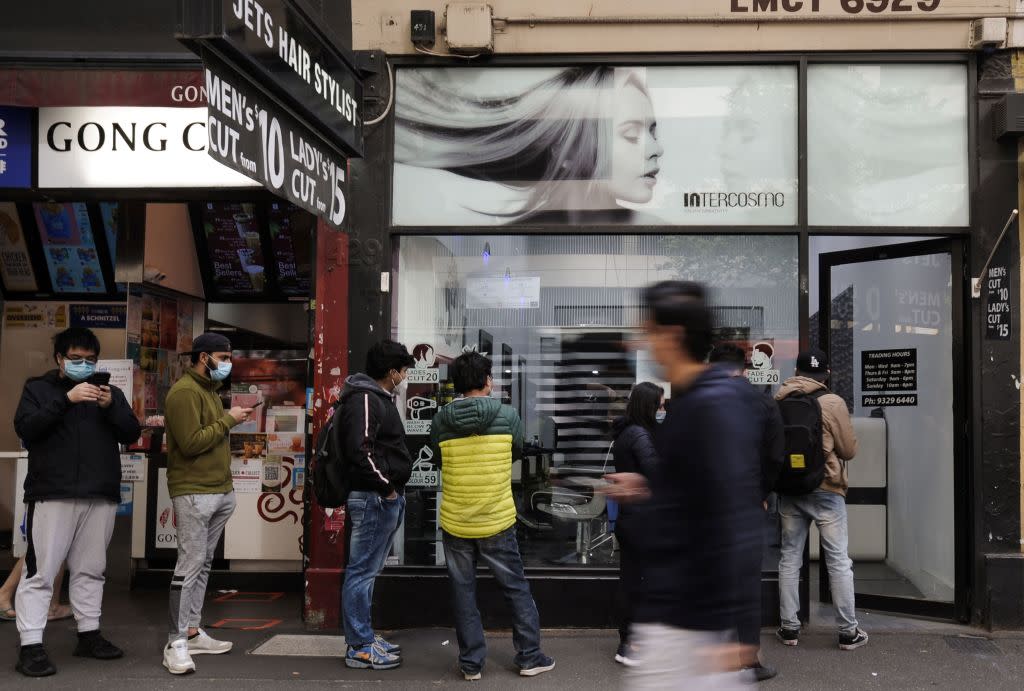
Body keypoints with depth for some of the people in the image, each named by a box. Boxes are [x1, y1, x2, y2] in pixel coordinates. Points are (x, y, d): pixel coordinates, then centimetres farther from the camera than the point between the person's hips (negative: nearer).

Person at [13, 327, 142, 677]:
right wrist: (66, 400, -20)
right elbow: (25, 428, -9)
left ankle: (89, 635, 21)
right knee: (40, 572, -5)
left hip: (101, 497, 3)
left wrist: (111, 407, -13)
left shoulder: (110, 392, 14)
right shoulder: (38, 388, 6)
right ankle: (30, 646, -1)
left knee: (90, 570, 11)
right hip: (50, 495, -3)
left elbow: (132, 434, 5)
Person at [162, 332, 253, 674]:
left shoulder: (209, 389, 18)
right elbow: (191, 443, -20)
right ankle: (176, 643, -2)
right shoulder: (184, 392, -13)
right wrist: (227, 420, -15)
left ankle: (192, 633, 17)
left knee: (204, 563, 11)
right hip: (194, 493, -9)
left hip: (221, 491, 9)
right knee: (190, 564, -8)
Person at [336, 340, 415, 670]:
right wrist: (385, 486, -17)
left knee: (368, 572, 16)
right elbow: (359, 449, -25)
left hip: (386, 498, 11)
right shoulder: (364, 399, -14)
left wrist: (393, 490, 13)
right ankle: (359, 648, 4)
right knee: (361, 573, -2)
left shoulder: (380, 399, 18)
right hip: (374, 498, -11)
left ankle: (365, 637, 26)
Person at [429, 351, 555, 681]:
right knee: (517, 589, 14)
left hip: (455, 524, 1)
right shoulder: (507, 415, -9)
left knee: (463, 592, 13)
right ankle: (530, 657, 22)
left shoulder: (440, 420, -7)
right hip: (497, 523, -1)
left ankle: (471, 663, 19)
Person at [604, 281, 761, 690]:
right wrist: (647, 489, 13)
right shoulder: (692, 400, 9)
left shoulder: (713, 405, -20)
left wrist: (730, 623, -24)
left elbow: (731, 516, -24)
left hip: (682, 612, -10)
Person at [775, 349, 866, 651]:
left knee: (790, 557, 11)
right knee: (838, 560, 5)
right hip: (825, 490, -4)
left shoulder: (779, 401, 1)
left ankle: (789, 627, 16)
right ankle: (848, 631, 10)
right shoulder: (832, 403, -10)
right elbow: (849, 450, -4)